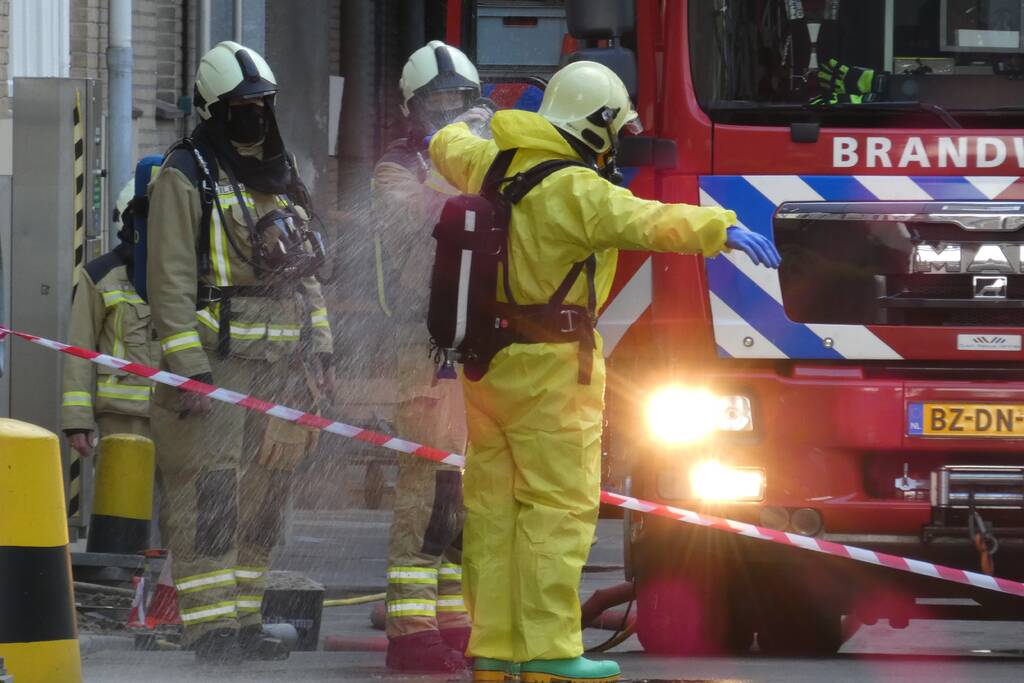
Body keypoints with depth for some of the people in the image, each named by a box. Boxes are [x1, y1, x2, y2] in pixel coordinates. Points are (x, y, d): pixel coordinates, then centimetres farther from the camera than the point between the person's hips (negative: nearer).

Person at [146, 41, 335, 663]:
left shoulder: (283, 175, 17)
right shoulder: (186, 178, -5)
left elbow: (305, 268, 23)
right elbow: (171, 282, -10)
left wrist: (322, 349, 16)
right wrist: (188, 369, -16)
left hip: (282, 365, 7)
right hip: (217, 361, -7)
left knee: (262, 495, 8)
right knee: (209, 495, -9)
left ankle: (244, 617, 14)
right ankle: (211, 623, -9)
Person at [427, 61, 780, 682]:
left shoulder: (496, 162, 7)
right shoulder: (576, 192, -18)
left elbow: (450, 151, 29)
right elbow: (649, 222, -33)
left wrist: (460, 132, 51)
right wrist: (723, 230, -41)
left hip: (488, 352, 9)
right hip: (549, 370, -9)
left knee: (494, 506, 11)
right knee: (559, 508, -6)